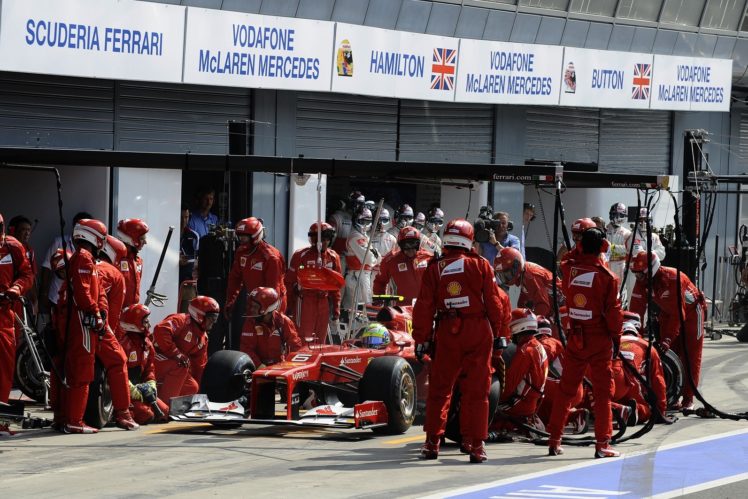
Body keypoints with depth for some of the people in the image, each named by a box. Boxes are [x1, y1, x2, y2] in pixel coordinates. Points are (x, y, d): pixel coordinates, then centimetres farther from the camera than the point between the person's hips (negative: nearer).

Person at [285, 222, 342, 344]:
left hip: (324, 301, 5)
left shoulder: (333, 257, 7)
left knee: (320, 340, 10)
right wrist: (289, 305, -3)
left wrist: (336, 308, 11)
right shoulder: (301, 255, -6)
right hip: (304, 301, -5)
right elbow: (289, 281, -2)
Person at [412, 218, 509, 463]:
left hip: (447, 333, 1)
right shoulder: (481, 265, 0)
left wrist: (421, 338, 7)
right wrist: (497, 332, 12)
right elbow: (493, 302, 1)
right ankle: (475, 444, 1)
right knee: (476, 391, 3)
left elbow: (424, 307, 1)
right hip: (478, 332, -1)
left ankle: (432, 442, 9)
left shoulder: (434, 269, 2)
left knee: (439, 388, 10)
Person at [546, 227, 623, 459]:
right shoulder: (606, 276, -12)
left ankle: (554, 441, 15)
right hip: (600, 339, -3)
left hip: (575, 337, 3)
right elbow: (613, 310, -10)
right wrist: (616, 336, 1)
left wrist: (577, 250, 18)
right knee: (602, 392, 3)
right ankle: (602, 444, 2)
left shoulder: (569, 268, -3)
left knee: (566, 389, 12)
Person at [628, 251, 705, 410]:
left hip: (690, 310, -6)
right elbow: (636, 309, -17)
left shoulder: (672, 278, -36)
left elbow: (678, 313, -36)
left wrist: (668, 338, -39)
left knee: (690, 357, -6)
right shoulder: (642, 282, -16)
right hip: (668, 312, 6)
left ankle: (688, 398, -4)